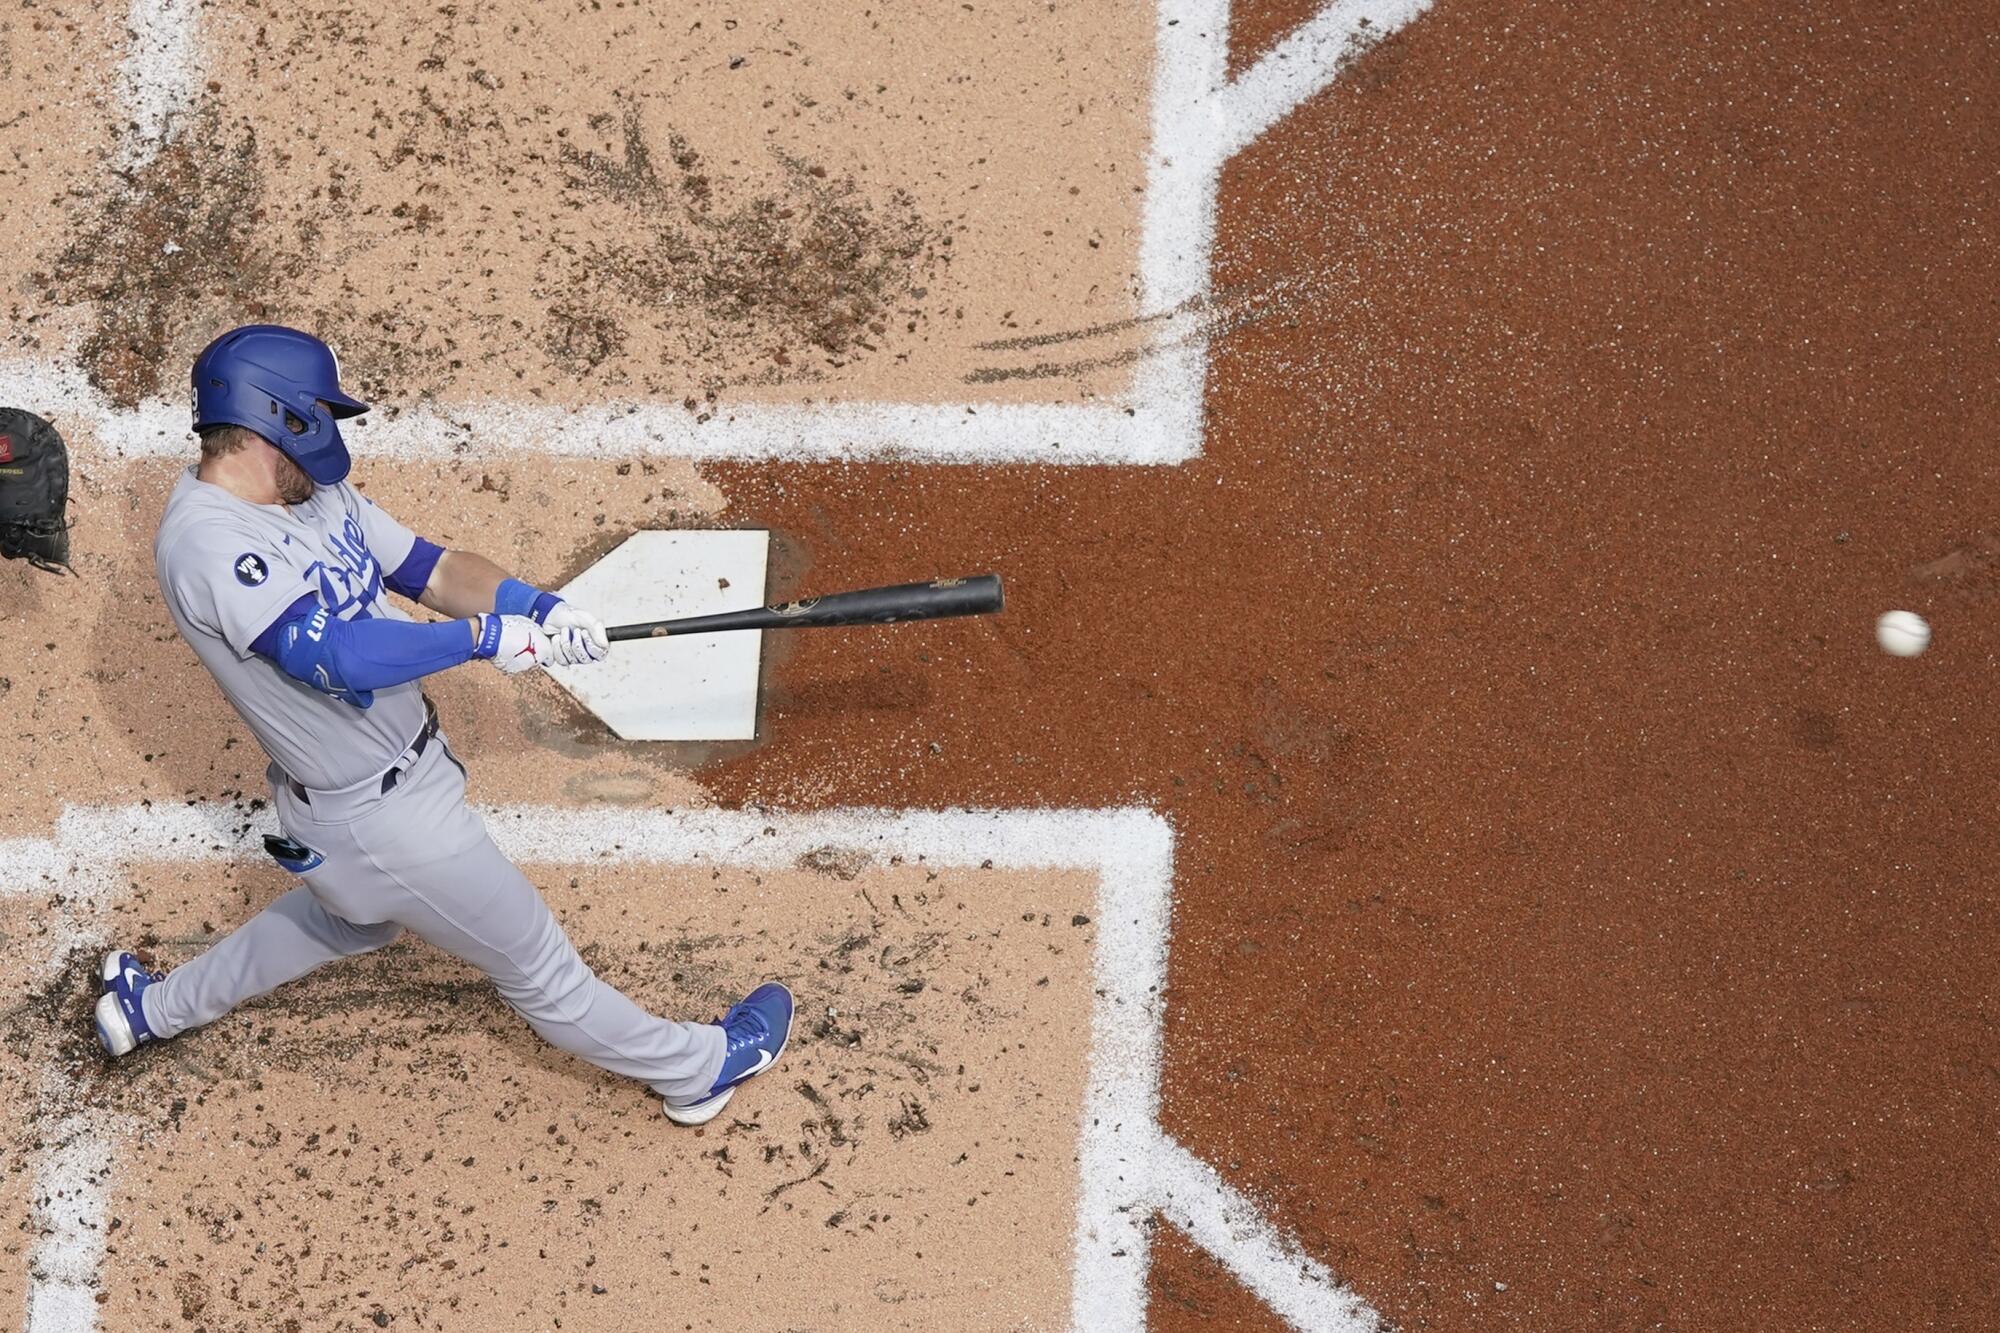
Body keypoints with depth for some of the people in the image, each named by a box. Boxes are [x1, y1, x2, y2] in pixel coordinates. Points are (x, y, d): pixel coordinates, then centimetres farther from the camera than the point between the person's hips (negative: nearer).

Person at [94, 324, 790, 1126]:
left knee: (351, 915, 38)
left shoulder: (318, 496, 0)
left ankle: (155, 1007, 50)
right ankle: (699, 1067, 27)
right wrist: (487, 636, -33)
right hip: (381, 819, -10)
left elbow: (434, 570, -1)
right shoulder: (206, 540, -28)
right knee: (536, 965, 9)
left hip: (406, 766, 10)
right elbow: (331, 654, -38)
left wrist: (536, 608, -20)